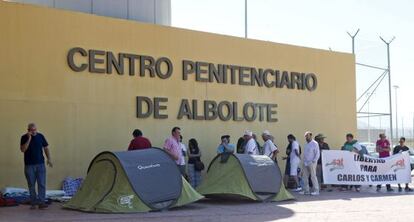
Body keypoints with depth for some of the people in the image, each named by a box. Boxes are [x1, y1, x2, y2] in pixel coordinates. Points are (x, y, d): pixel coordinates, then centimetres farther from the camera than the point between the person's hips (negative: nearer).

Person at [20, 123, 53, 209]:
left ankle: (41, 202, -3)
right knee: (31, 185, 6)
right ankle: (33, 202, 15)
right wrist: (29, 139, -20)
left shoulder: (40, 136, 3)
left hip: (40, 164, 1)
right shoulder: (24, 137, -3)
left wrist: (49, 159, -1)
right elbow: (23, 149, -16)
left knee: (42, 184, -4)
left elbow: (46, 148, 9)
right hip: (29, 165, -1)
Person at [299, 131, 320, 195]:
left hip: (311, 163, -7)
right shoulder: (306, 144, 17)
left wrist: (314, 161, -14)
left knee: (313, 176, -8)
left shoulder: (315, 143, -4)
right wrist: (304, 161, 11)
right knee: (305, 176, 5)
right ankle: (306, 190, 11)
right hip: (305, 163, 7)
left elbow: (317, 154, -7)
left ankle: (316, 190, -4)